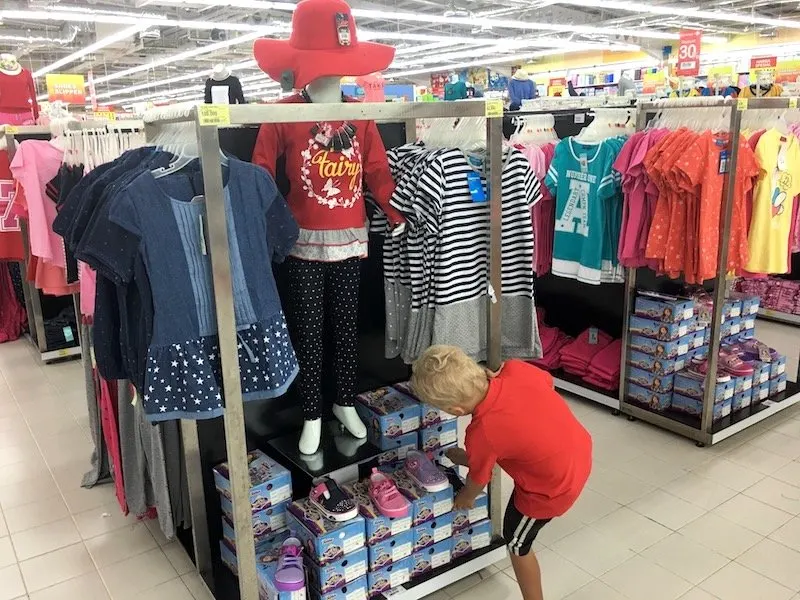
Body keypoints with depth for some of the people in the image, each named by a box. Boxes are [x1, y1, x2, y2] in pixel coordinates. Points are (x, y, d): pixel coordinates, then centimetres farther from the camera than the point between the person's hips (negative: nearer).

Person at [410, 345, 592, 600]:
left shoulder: (482, 434, -32)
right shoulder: (517, 369, -21)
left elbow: (478, 479, -10)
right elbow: (548, 381, 3)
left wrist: (465, 498, 13)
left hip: (552, 491, -6)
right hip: (580, 449, 6)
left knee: (517, 543, 21)